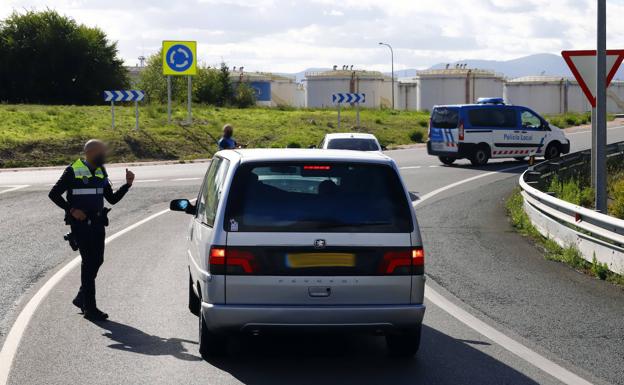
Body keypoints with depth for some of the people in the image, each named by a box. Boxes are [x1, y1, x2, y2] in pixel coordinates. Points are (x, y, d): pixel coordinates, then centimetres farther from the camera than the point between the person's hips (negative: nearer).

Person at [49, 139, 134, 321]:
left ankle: (81, 298, 28)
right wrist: (72, 210, -14)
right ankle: (89, 308, -4)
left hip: (97, 224, 7)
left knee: (97, 260, 9)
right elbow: (53, 194, -6)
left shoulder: (101, 173, 12)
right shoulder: (73, 172, -7)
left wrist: (127, 184, -1)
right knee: (89, 261, -9)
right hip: (80, 224, -7)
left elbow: (112, 199, 13)